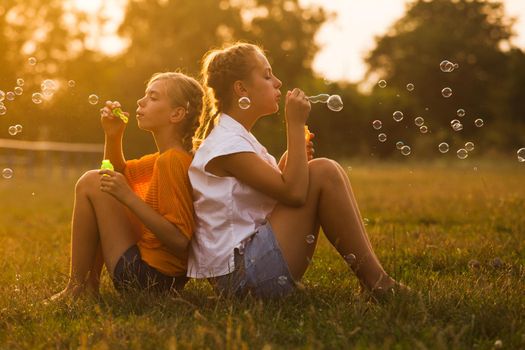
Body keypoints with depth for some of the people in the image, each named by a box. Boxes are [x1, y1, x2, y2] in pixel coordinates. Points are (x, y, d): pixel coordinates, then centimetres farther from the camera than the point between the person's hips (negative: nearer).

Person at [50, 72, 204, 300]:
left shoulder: (172, 161, -20)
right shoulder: (170, 157, 9)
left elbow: (180, 240, -26)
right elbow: (120, 173, 25)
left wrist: (128, 197, -26)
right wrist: (113, 135, 7)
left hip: (145, 276, -10)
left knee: (91, 183, -9)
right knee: (103, 183, 23)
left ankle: (76, 288, -1)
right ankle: (90, 283, 19)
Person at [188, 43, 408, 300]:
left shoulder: (236, 138, 17)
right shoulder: (227, 143, -15)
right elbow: (294, 193, -21)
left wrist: (289, 163, 1)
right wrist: (296, 124, -16)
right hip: (241, 271, -10)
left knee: (329, 171, 7)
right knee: (323, 173, -15)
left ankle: (372, 275, 2)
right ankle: (376, 283, -9)